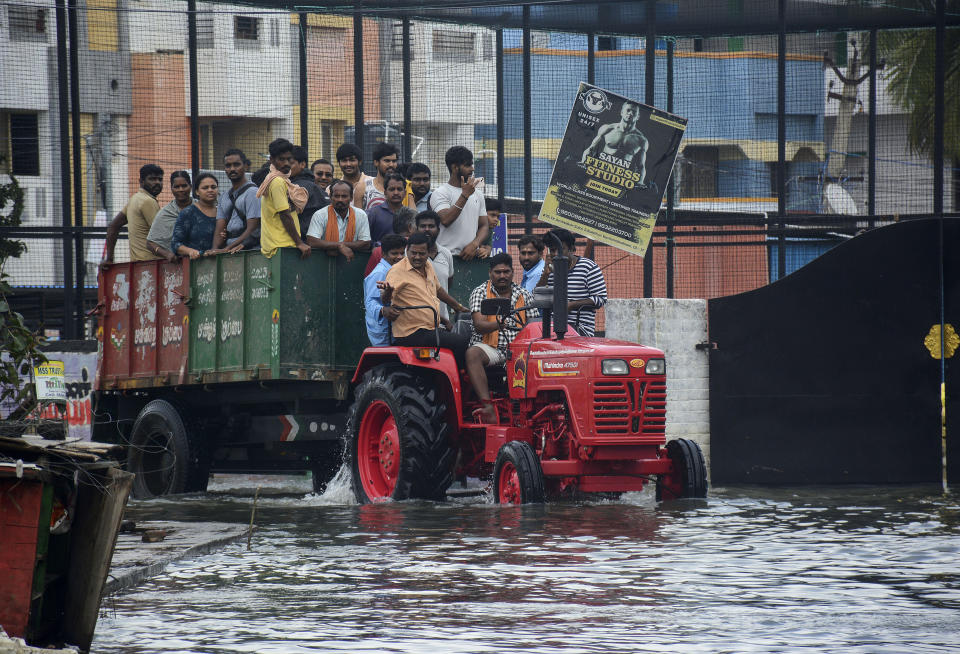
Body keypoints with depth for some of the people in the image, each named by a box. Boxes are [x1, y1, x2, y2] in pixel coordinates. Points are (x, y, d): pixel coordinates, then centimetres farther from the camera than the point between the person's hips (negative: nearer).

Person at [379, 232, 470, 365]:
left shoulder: (428, 266, 13)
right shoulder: (398, 271, -12)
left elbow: (437, 289, 31)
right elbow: (385, 299, -24)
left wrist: (457, 306, 40)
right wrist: (387, 291, -47)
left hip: (431, 329, 9)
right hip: (411, 336, -9)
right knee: (460, 343, -20)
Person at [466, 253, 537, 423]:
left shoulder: (524, 295, 14)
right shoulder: (480, 292, 4)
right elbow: (479, 325, -10)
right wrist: (498, 325, -31)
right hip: (489, 346, -2)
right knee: (472, 354, -35)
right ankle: (487, 405, -44)